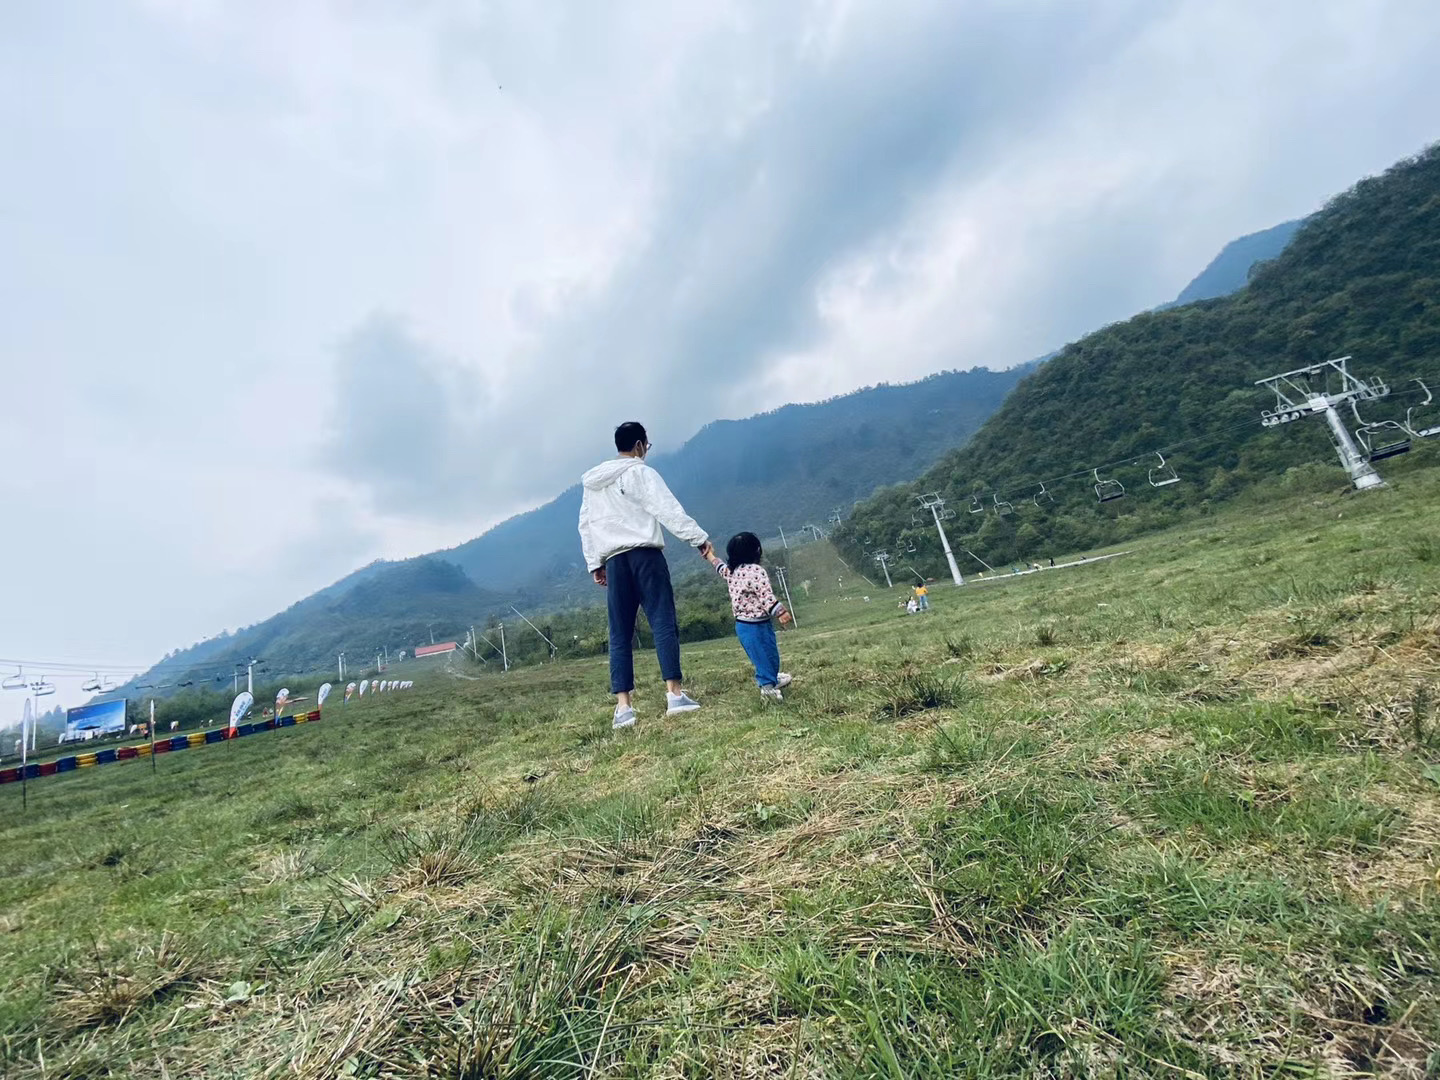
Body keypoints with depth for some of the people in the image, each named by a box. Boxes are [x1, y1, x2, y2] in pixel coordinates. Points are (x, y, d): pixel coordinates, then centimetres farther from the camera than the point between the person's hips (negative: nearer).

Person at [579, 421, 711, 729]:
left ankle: (623, 706, 1)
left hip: (614, 561, 6)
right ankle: (674, 694, -11)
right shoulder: (641, 472, 1)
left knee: (620, 634, 4)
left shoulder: (592, 482, 21)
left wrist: (594, 562, 24)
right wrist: (699, 538, -11)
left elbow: (586, 525, 21)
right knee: (663, 622, -6)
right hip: (644, 554, -5)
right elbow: (669, 510, -10)